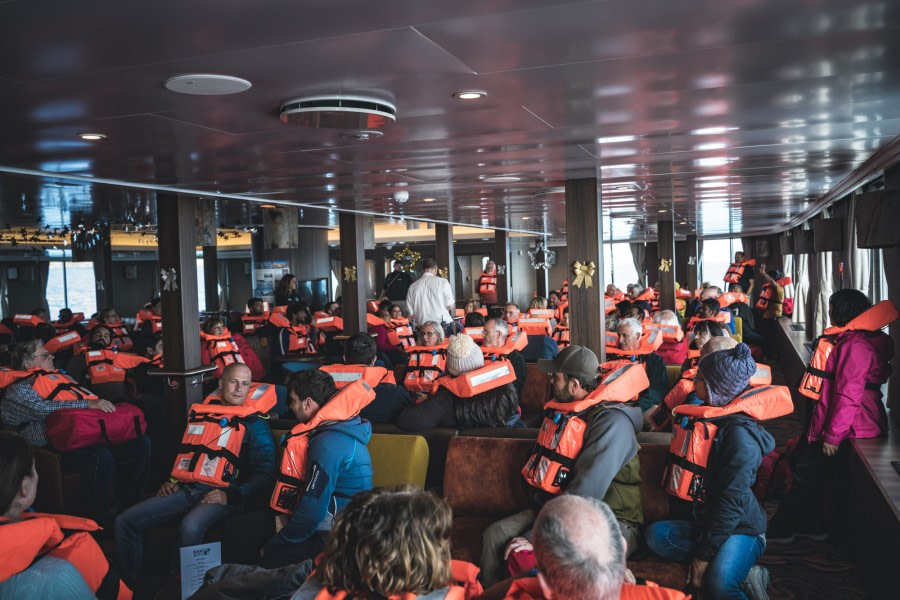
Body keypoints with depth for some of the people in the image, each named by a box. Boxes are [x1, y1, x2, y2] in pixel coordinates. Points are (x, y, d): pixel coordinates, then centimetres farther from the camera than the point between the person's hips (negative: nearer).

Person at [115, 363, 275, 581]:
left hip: (221, 495, -6)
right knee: (125, 521, -8)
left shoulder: (255, 425, 5)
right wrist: (172, 481, 14)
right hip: (186, 490, 6)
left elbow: (264, 473, -3)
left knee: (190, 527, -37)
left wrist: (231, 496, -15)